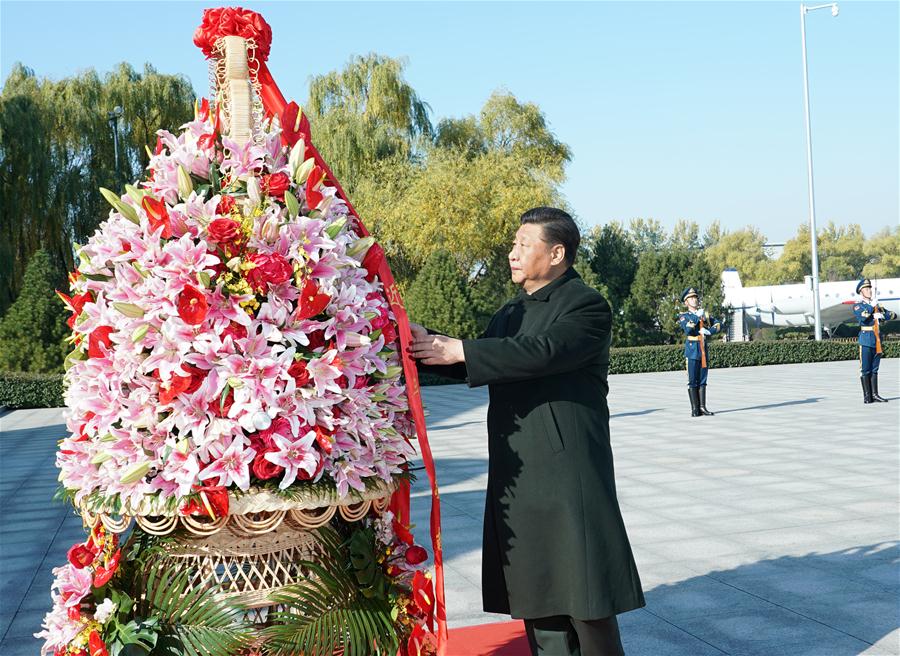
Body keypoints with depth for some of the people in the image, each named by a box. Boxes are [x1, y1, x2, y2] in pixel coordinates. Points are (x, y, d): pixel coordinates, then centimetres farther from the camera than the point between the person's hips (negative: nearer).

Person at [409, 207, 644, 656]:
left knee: (585, 601, -1)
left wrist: (458, 350, -24)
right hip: (517, 476, 8)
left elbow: (543, 351, -23)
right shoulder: (512, 312, 18)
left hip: (568, 474, -7)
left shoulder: (587, 306, -8)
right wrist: (428, 343, -1)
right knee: (535, 597, 12)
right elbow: (474, 362, 16)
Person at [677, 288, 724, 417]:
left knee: (702, 380, 6)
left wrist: (709, 331, -7)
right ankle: (695, 409, -1)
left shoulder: (705, 314, 17)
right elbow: (688, 330, -17)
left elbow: (720, 323, 7)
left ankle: (702, 407, 9)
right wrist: (697, 317, -13)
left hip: (704, 350, 4)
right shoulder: (683, 316, 3)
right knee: (693, 381, -3)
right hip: (692, 350, -4)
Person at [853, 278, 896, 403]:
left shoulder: (877, 306, 17)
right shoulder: (858, 306, 0)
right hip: (866, 340, -6)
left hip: (877, 340, 6)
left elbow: (893, 315, 8)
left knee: (874, 369, 8)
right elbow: (862, 317, -22)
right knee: (865, 370, -3)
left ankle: (874, 395, 11)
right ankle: (867, 396, 0)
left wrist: (883, 315, -9)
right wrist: (872, 307, -11)